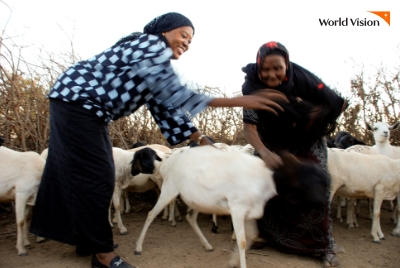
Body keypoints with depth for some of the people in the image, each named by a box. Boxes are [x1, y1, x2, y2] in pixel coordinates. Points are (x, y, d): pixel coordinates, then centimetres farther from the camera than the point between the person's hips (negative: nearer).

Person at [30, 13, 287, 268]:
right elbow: (175, 95, -29)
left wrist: (202, 139, 5)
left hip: (90, 110, 10)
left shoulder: (157, 59, 14)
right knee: (94, 176, -8)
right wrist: (236, 101, -31)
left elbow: (165, 105, 9)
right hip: (75, 99, -10)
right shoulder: (151, 45, -16)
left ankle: (87, 239, 27)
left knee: (100, 176, 12)